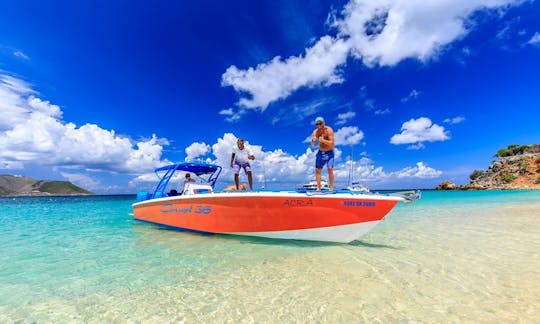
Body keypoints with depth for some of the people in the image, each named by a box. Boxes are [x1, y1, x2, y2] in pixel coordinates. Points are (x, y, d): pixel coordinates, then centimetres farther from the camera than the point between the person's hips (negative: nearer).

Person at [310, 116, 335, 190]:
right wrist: (313, 141, -26)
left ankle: (331, 187, -9)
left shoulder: (329, 130, -15)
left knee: (330, 169, -18)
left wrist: (323, 140, -36)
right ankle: (318, 188, 10)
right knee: (317, 170, 0)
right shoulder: (315, 132, -3)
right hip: (320, 152, 4)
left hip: (329, 152, -4)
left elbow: (331, 143, -21)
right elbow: (313, 145, -5)